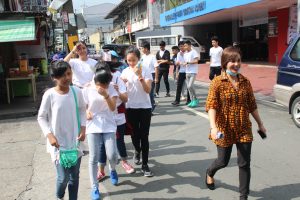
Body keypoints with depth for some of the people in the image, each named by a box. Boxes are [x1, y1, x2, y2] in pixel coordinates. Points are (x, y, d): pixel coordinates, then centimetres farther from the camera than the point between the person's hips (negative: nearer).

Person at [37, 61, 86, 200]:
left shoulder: (77, 92, -4)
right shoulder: (49, 95, -14)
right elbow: (41, 117, -5)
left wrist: (83, 127, -2)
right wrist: (49, 134, -15)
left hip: (75, 141, 3)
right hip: (58, 143, -3)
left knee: (74, 176, 13)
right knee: (63, 177, 0)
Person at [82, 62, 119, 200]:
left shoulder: (111, 88, -4)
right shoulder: (87, 90, -6)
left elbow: (113, 107, -13)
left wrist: (105, 95, -29)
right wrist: (87, 112, -18)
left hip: (108, 126, 1)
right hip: (93, 126, 0)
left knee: (112, 155, -6)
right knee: (94, 158, -2)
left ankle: (112, 170, 32)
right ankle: (94, 187, 15)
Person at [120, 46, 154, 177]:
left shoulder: (145, 71, -8)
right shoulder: (125, 72, 2)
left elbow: (148, 90, -19)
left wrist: (140, 77, -30)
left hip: (145, 108, -3)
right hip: (131, 108, 3)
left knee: (144, 136, -2)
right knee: (135, 134, 14)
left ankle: (145, 165, 7)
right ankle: (137, 152, 45)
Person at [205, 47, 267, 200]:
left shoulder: (245, 82, 1)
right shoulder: (217, 82, -12)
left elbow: (252, 105, 9)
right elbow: (211, 106, -19)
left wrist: (260, 124, 15)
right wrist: (213, 127, -32)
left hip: (244, 129, 3)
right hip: (225, 129, -3)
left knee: (244, 164, 4)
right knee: (223, 161, 11)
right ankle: (210, 173, 46)